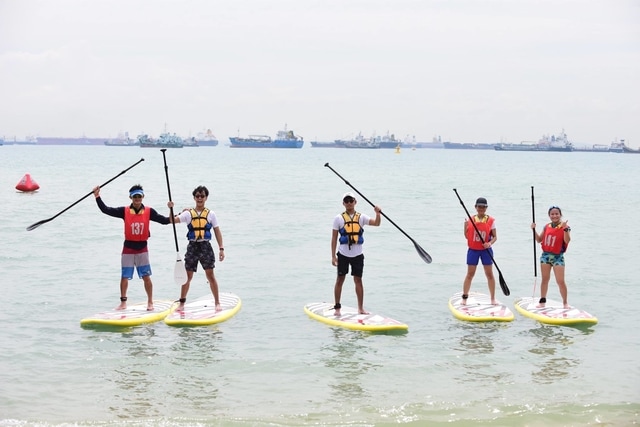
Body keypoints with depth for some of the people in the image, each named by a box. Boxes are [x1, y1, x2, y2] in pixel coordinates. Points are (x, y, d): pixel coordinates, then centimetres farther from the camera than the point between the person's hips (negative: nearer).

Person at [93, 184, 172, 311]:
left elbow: (163, 220, -2)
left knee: (146, 276, 1)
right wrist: (97, 197, -15)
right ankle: (123, 302, 18)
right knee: (124, 277, 5)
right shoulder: (124, 211, -3)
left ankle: (150, 302, 13)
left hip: (142, 248, 0)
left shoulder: (149, 211, -2)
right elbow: (106, 210, -7)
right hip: (128, 248, 0)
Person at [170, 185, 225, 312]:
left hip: (205, 246, -1)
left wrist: (221, 248, 0)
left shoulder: (211, 214, 5)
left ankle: (217, 303, 8)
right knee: (187, 276, 5)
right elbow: (173, 220, -7)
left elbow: (217, 231, 5)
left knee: (210, 275, 0)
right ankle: (182, 303, 14)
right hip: (192, 246, 1)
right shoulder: (188, 213, 4)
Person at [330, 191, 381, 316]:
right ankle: (337, 307, 12)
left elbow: (376, 223, -8)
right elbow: (334, 238, 0)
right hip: (343, 254, -1)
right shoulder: (339, 218, 0)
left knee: (358, 280, 5)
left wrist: (378, 213, -28)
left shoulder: (361, 217, 4)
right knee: (340, 279, 3)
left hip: (357, 254, 1)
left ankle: (361, 308, 12)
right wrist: (333, 256, -5)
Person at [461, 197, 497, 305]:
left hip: (486, 250, 0)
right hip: (473, 250, 0)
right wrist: (466, 226, -12)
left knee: (489, 274, 3)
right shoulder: (470, 220, 1)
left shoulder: (491, 221, -1)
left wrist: (490, 243, -19)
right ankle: (464, 297, 10)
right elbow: (467, 237, 4)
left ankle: (493, 298, 11)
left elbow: (495, 237, 1)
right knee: (470, 274, 3)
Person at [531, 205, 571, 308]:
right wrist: (534, 230, 0)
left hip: (558, 257, -4)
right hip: (546, 255, 4)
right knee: (545, 279, 11)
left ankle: (565, 302, 6)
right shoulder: (547, 227, 7)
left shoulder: (565, 227, -7)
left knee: (560, 281, -6)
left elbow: (567, 240, -21)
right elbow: (539, 240, 13)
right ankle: (542, 301, 19)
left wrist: (565, 229, -33)